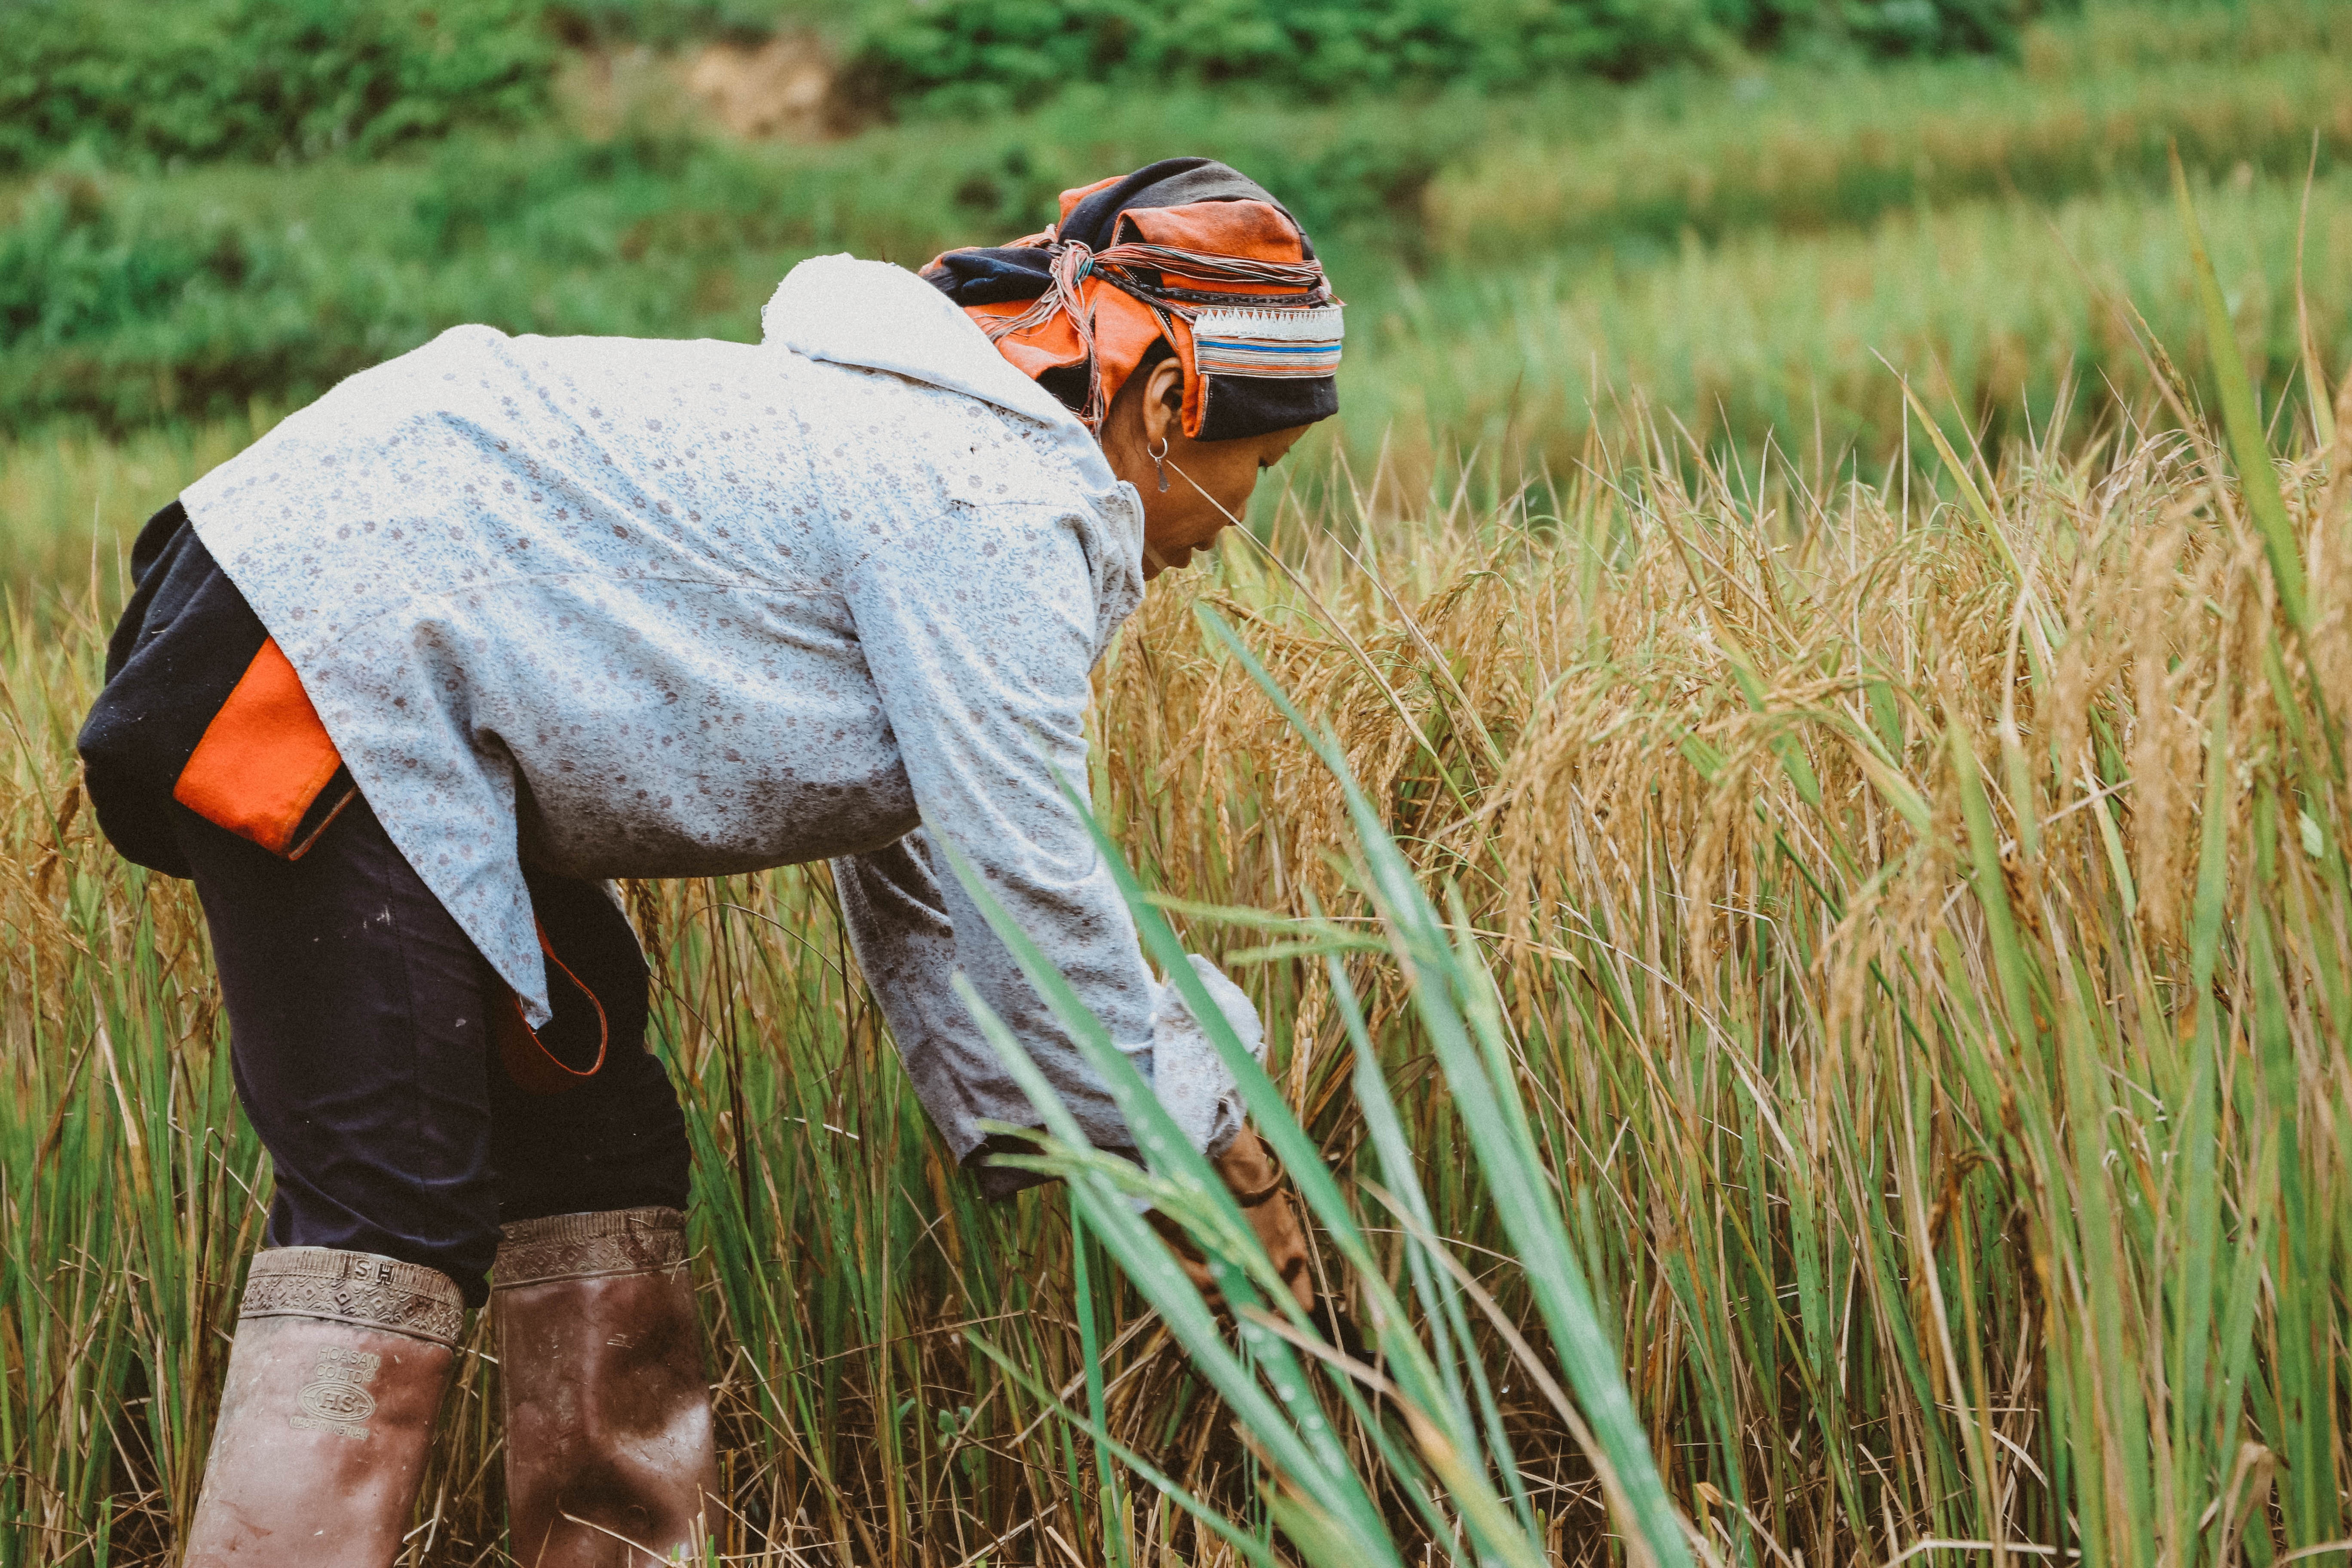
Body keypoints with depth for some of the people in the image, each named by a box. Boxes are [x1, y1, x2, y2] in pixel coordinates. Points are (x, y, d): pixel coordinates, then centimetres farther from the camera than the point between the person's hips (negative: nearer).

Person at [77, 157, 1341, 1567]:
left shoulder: (954, 446, 16)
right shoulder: (996, 512, -16)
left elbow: (921, 879, 19)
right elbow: (1030, 895, -16)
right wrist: (1202, 1146, -3)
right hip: (328, 661, -11)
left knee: (594, 1141, 11)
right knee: (395, 1205, -15)